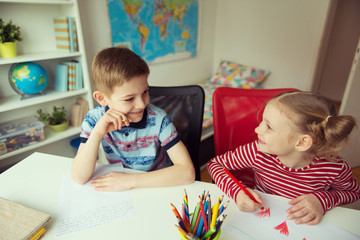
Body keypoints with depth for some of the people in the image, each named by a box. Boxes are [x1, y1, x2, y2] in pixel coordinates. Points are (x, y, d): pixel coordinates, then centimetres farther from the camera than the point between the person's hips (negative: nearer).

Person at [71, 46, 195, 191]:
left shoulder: (158, 120, -20)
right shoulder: (94, 119, -14)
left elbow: (187, 172, -24)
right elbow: (79, 178, -17)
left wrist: (131, 180, -26)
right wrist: (97, 133, -30)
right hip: (119, 196, 2)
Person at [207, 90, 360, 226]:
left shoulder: (335, 169, -22)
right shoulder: (257, 153, -24)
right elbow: (214, 163, -13)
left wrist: (325, 199, -19)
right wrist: (235, 191, -29)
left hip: (302, 226, 3)